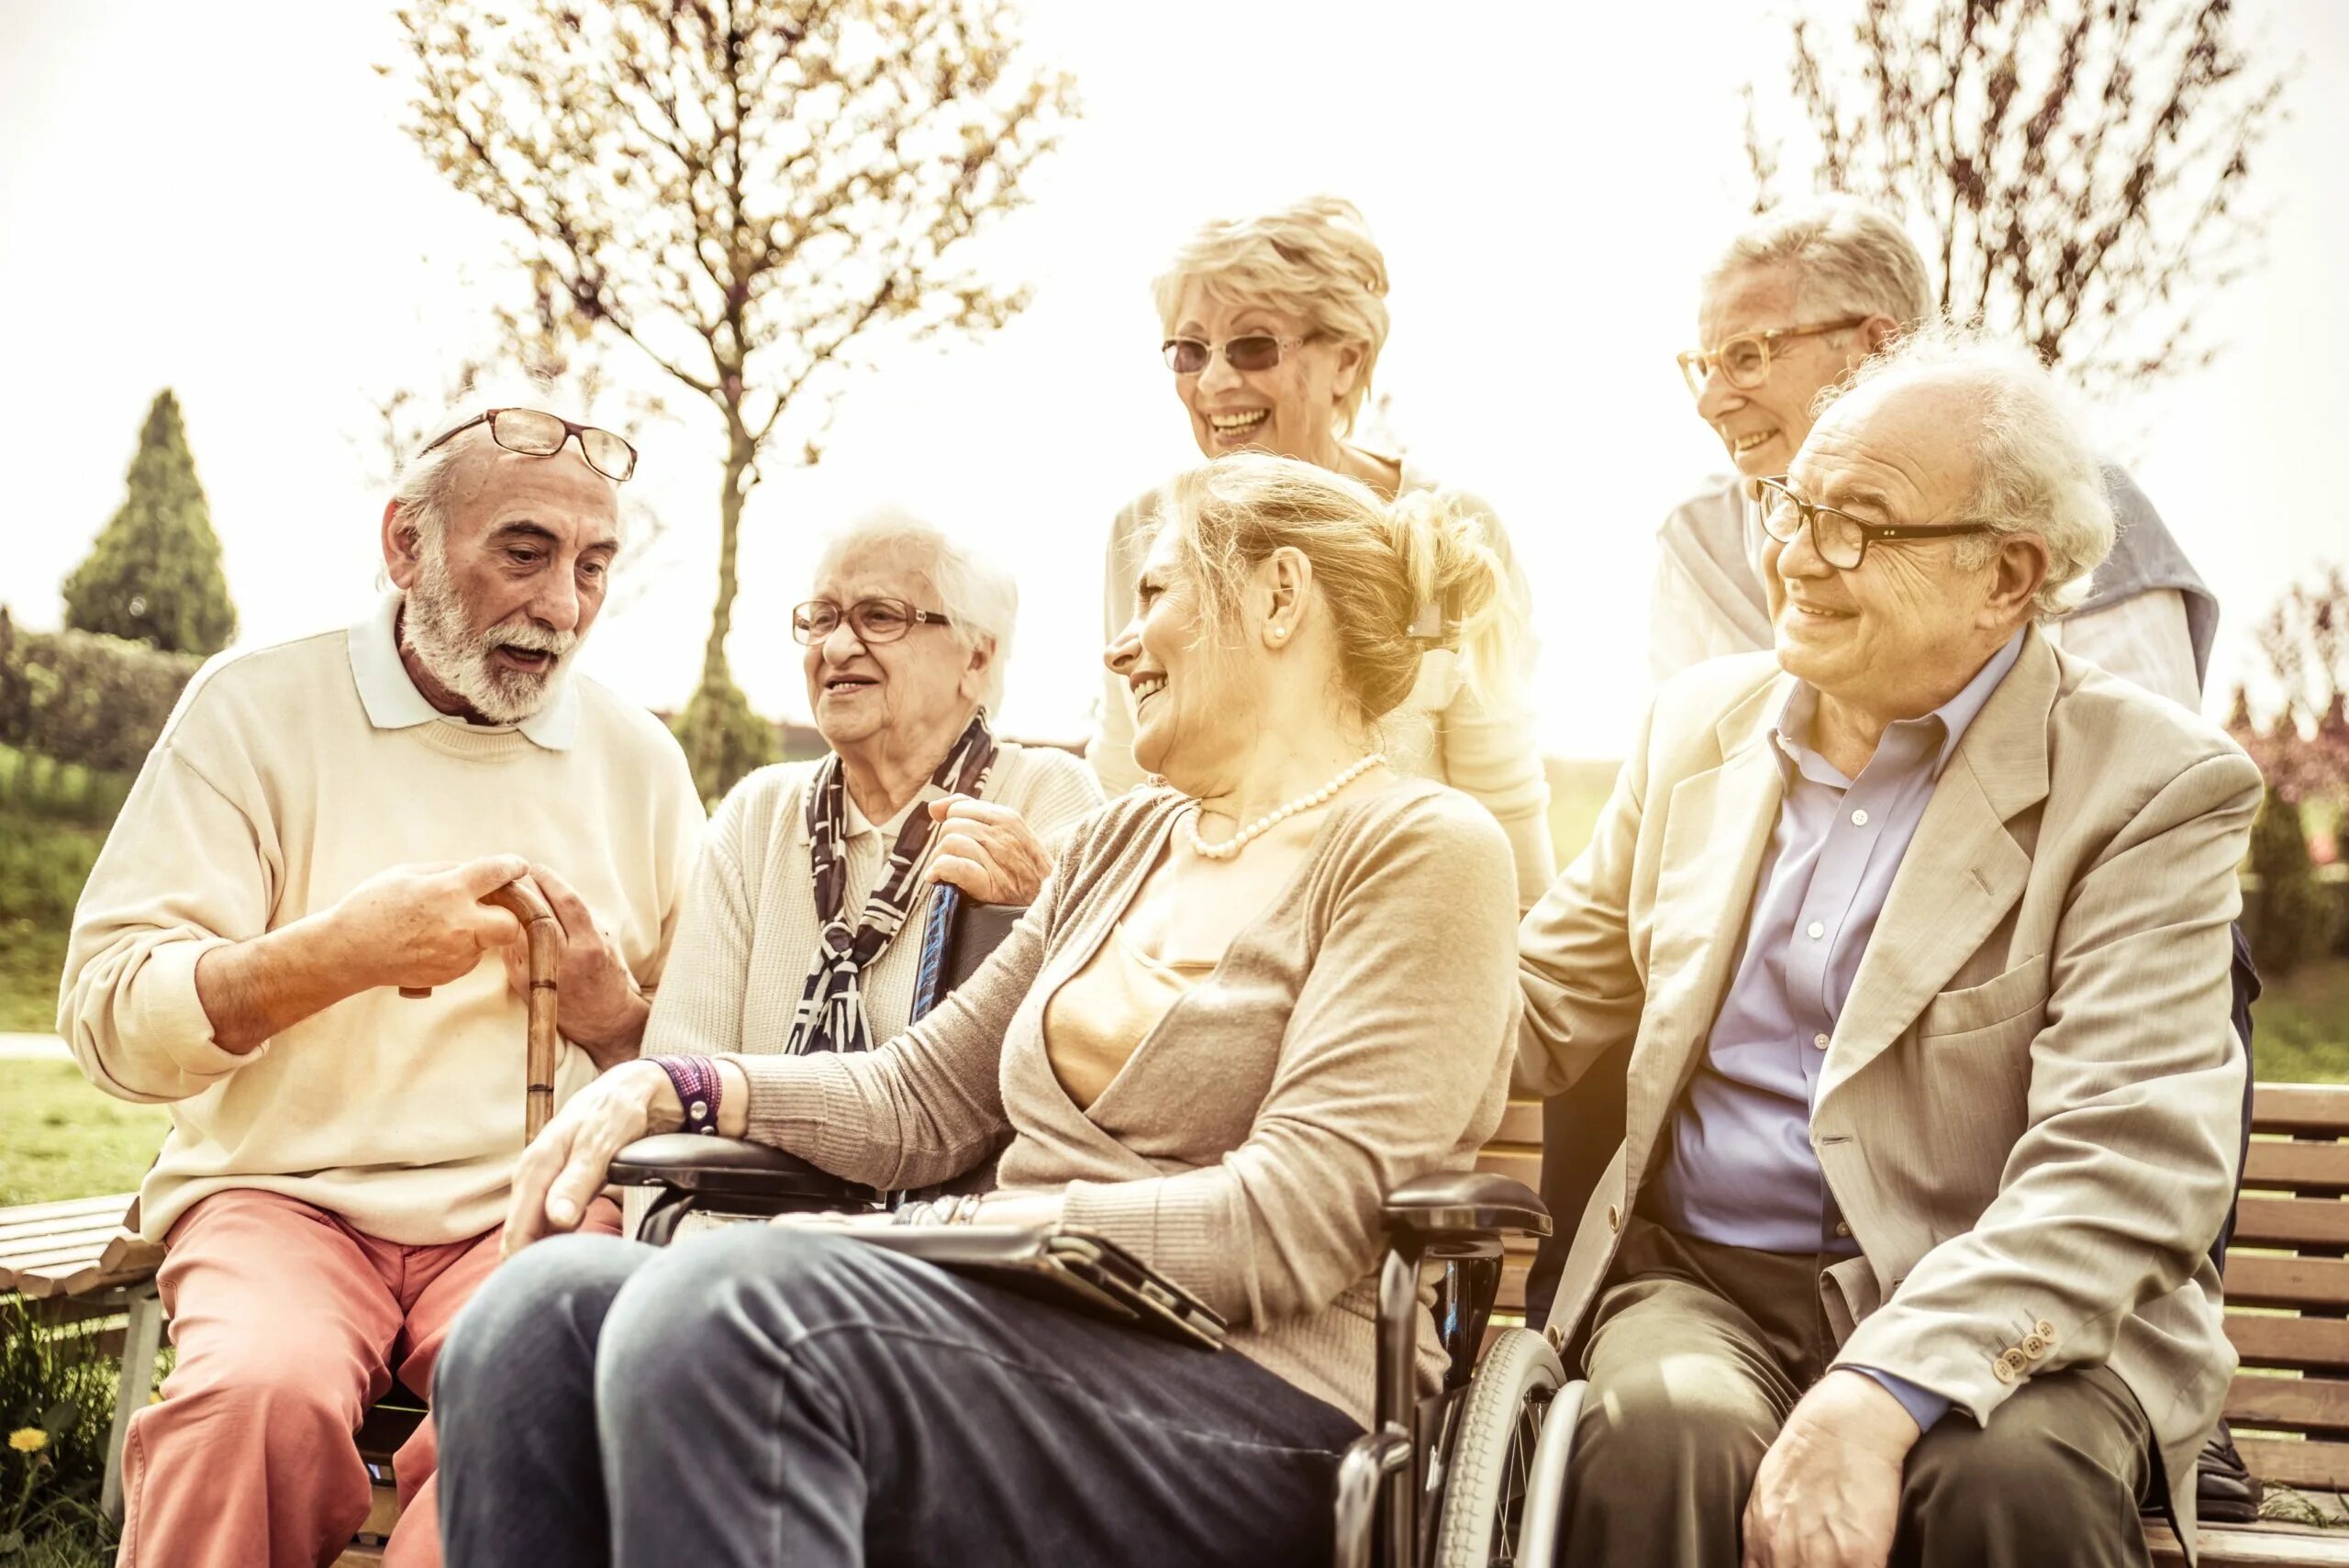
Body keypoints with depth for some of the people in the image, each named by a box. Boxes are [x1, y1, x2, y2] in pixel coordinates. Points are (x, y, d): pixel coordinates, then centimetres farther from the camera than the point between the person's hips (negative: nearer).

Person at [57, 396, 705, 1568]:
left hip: (533, 1211, 2)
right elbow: (108, 1018, -3)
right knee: (264, 1393, -34)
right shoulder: (257, 708, 4)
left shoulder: (639, 758, 11)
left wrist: (610, 1014, -6)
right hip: (286, 1193, -1)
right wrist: (339, 953, -18)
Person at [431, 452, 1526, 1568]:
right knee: (542, 1310, -19)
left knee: (718, 1314, -32)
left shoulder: (1420, 850, -2)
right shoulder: (1122, 844, 22)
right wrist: (669, 1089, 7)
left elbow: (1289, 1222, -13)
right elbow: (923, 1097, 22)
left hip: (1257, 1401, -7)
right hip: (1032, 1336, 7)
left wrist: (955, 1230, -16)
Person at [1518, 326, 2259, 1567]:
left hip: (2001, 1316, -1)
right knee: (1661, 1442, -32)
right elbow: (1543, 1010, 18)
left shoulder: (2151, 788, -5)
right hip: (1701, 1281, 2)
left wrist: (1882, 1395, -28)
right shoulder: (1701, 722, 11)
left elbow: (2123, 1169, -15)